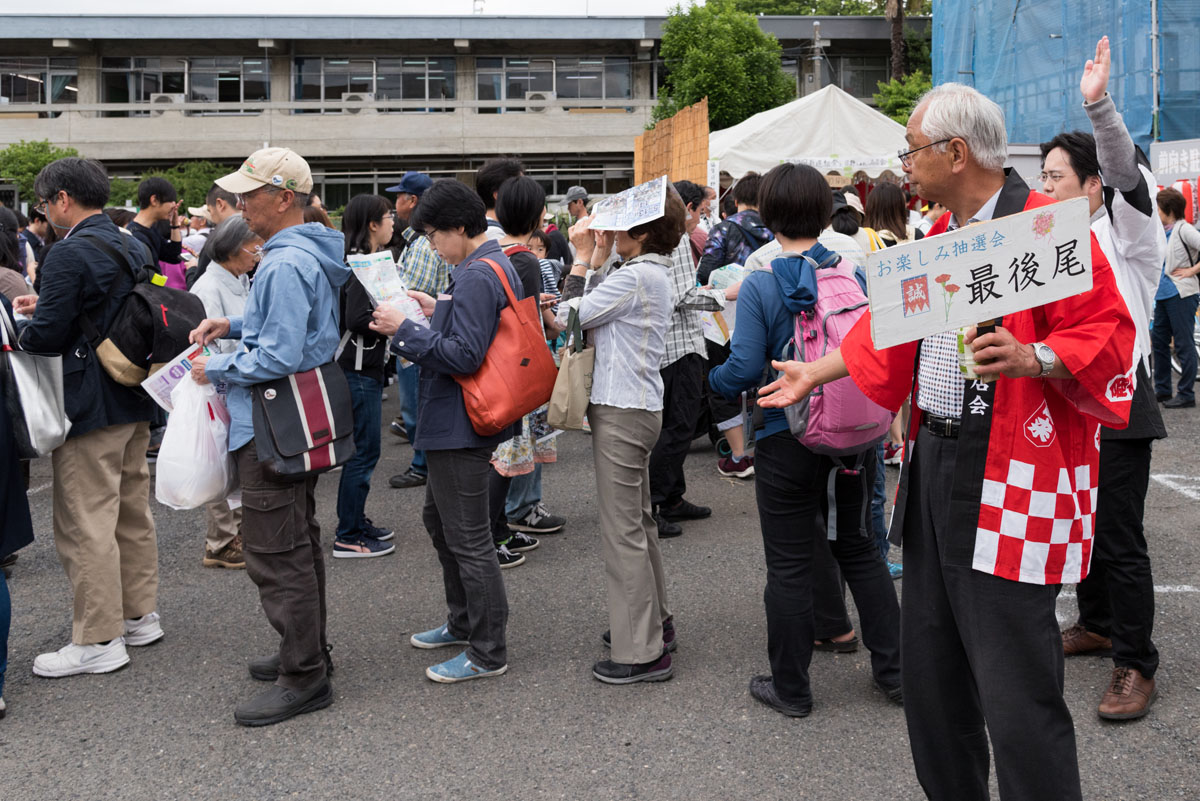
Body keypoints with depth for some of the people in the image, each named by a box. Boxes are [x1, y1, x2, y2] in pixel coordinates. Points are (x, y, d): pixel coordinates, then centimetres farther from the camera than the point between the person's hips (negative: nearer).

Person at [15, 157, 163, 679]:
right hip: (136, 401, 9)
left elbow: (46, 336, -20)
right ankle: (140, 615, 28)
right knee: (132, 512, 17)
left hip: (90, 407, -9)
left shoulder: (69, 253, -17)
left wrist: (22, 329, 2)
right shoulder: (135, 248, 10)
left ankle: (98, 640, 5)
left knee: (85, 524, -1)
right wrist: (46, 307, 17)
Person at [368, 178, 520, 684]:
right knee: (439, 519, 24)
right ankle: (463, 623, 37)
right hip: (458, 422, 11)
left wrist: (406, 331, -19)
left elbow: (465, 356, -26)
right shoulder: (497, 264, 12)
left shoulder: (476, 276, -21)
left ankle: (487, 654, 9)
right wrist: (438, 313, 13)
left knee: (468, 538, -2)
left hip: (461, 426, -11)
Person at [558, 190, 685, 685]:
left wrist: (582, 258, -6)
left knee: (622, 532, -5)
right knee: (639, 521, 20)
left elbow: (570, 317, -15)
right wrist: (597, 257, 10)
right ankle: (653, 622, 34)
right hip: (638, 407, 11)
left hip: (622, 413, -11)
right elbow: (592, 314, 13)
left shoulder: (635, 277, -19)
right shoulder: (651, 273, 12)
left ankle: (643, 653, 0)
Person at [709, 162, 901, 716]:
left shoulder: (760, 286, -14)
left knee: (790, 565, 7)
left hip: (787, 442, -4)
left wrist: (715, 379, 4)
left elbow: (746, 368, -17)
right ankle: (893, 670, 27)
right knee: (858, 547, 21)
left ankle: (790, 689, 19)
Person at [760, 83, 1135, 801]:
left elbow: (1108, 337, -15)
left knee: (1016, 693, -8)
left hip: (1011, 480, -9)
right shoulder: (940, 235, 17)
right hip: (933, 463, 9)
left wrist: (1031, 358, -30)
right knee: (931, 668, 17)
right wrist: (814, 374, 32)